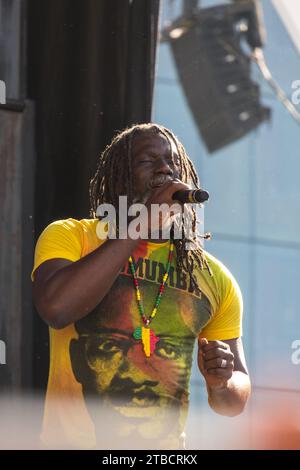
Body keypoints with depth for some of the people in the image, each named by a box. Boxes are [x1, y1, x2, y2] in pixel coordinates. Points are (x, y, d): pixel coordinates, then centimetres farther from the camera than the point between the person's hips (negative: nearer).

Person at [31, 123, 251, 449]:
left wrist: (221, 384, -6)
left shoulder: (215, 278, 10)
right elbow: (56, 307, -19)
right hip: (75, 440, -3)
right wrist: (143, 222, -13)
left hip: (167, 446, 3)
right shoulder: (69, 236, 3)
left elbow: (235, 400, 18)